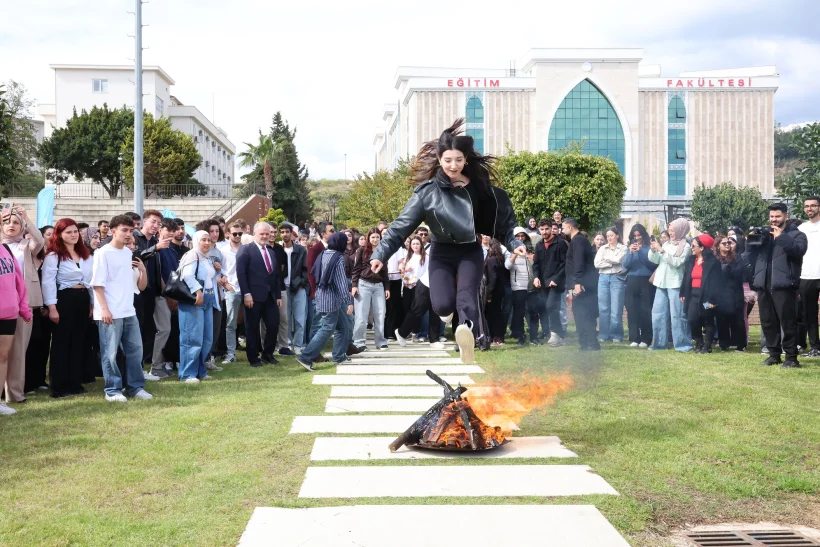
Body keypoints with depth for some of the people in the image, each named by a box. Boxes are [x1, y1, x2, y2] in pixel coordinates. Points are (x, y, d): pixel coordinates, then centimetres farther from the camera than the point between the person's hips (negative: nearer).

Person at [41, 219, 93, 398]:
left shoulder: (85, 254, 14)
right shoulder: (53, 255, -7)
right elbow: (48, 282, -12)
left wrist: (92, 303, 12)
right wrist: (52, 307, -18)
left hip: (83, 299, 6)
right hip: (64, 300, -6)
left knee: (79, 342, 10)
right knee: (61, 343, -1)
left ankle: (75, 382, 18)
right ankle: (58, 386, 3)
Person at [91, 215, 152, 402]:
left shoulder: (129, 253, 13)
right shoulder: (103, 253, -6)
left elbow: (140, 286, 17)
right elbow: (97, 284, -11)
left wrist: (143, 270, -2)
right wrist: (104, 309, -17)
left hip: (129, 311, 7)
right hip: (110, 313, -7)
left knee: (135, 349, 10)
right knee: (110, 352, -1)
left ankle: (135, 387, 19)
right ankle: (112, 390, 7)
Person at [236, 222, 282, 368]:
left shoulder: (272, 252, 19)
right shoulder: (245, 250, -3)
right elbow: (241, 273, -11)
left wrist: (278, 295, 13)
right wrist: (246, 294, -17)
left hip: (270, 296, 6)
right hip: (254, 296, -6)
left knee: (274, 325, 4)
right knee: (252, 328, 2)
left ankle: (268, 354, 20)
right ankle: (253, 358, 11)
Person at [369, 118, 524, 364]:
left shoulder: (479, 186, -3)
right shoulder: (428, 191, -8)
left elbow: (501, 220, 4)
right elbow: (402, 224, -11)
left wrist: (514, 243, -9)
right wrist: (381, 253, -20)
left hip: (471, 251, 0)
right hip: (442, 252, 0)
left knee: (466, 296, -25)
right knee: (442, 305, -16)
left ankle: (468, 336, -55)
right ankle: (449, 309, 24)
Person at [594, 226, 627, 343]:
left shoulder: (623, 248, 4)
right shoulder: (602, 248, 12)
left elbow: (618, 259, -13)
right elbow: (596, 263, 0)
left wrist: (606, 258, 1)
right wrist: (612, 263, -7)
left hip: (617, 278, -3)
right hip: (603, 278, 3)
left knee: (616, 308, -4)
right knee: (603, 308, 2)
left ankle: (616, 335, 3)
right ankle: (603, 334, 8)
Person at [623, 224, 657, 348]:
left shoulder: (649, 247, 0)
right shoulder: (630, 247, 11)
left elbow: (653, 264, -10)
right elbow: (625, 265, 2)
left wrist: (640, 251, -16)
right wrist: (630, 253, -14)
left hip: (647, 281, -3)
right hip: (632, 281, 4)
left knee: (645, 310, -4)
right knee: (632, 310, -1)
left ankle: (645, 339, -1)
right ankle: (634, 339, 3)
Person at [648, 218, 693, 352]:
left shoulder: (685, 247, -5)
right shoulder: (667, 244, 14)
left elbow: (676, 262, -17)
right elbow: (654, 260, 14)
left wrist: (661, 250, -19)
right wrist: (653, 250, -5)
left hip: (675, 284, -7)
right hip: (662, 283, 7)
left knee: (677, 315, -7)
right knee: (658, 313, 7)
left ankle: (683, 344, -1)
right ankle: (659, 342, 15)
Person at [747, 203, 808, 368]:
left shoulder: (796, 234, 4)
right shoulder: (764, 234, 20)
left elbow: (799, 250, -15)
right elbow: (751, 253, 16)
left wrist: (781, 237, -18)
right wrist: (750, 240, -3)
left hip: (783, 285, -6)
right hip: (764, 285, 6)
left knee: (787, 321, -6)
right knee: (768, 322, 9)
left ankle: (791, 357, -1)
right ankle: (774, 354, 18)